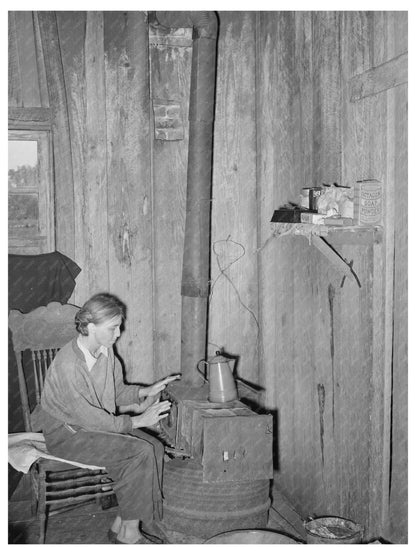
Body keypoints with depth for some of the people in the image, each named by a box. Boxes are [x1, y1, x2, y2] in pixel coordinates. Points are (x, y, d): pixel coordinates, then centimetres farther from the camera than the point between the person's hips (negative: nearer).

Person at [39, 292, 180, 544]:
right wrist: (137, 421, -22)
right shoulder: (68, 365, -27)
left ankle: (124, 524, -2)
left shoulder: (106, 350, -2)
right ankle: (128, 532, -8)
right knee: (140, 452, -24)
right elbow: (90, 418, -25)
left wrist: (146, 391, -2)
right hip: (67, 434, -8)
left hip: (102, 422, 8)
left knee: (155, 447, -14)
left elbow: (117, 392, 13)